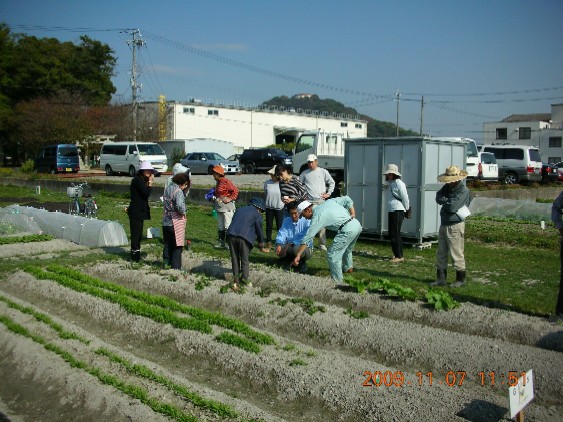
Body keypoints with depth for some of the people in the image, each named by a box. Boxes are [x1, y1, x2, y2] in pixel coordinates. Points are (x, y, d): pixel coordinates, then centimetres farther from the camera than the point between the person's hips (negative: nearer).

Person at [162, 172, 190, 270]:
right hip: (176, 222, -7)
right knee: (177, 246, 5)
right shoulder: (178, 191, -18)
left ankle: (166, 263, 26)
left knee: (167, 244, 19)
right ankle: (176, 267, 9)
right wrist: (183, 212, -11)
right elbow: (180, 206, -31)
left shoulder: (167, 189, 7)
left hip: (166, 221, 7)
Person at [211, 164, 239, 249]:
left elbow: (235, 191, -18)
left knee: (227, 226, -8)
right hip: (219, 206, 10)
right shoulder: (218, 182, 11)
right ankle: (221, 242, 23)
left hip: (227, 206, -10)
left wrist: (230, 199, -19)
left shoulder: (226, 181, -15)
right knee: (220, 226, 15)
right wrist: (214, 197, 11)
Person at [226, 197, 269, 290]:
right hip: (244, 237, -4)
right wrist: (262, 247, 25)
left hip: (231, 235, 5)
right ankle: (244, 280, 11)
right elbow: (259, 231, 12)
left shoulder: (240, 209, 26)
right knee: (245, 260, 9)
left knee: (235, 259, 14)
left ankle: (236, 280, 17)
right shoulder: (257, 215, 9)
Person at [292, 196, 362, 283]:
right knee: (346, 249, 33)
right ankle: (348, 268, 55)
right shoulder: (328, 202, 16)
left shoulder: (317, 217, -5)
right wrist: (353, 215, 15)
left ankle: (337, 281, 4)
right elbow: (347, 199, 16)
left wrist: (298, 256, -6)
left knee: (332, 256, -1)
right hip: (357, 224, 9)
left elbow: (307, 238, -8)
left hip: (347, 229, -9)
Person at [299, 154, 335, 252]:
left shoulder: (323, 172, 8)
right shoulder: (304, 173, 8)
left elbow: (332, 183, 16)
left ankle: (322, 244, 6)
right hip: (309, 202, 0)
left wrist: (328, 193, 8)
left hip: (321, 201, 0)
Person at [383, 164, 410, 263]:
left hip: (398, 211, -9)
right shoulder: (389, 183, 14)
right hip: (391, 211, 9)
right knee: (391, 234, 11)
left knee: (395, 234, -8)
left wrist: (406, 209, -4)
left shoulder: (399, 183, -13)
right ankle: (396, 254, 20)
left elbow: (405, 198, -12)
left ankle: (400, 256, -3)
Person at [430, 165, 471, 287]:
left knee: (457, 254, -1)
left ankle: (460, 279, 11)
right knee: (441, 254, 11)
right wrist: (447, 201, -14)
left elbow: (452, 206, -22)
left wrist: (444, 201, -5)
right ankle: (441, 279, 19)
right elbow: (438, 198, 2)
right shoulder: (448, 187, 12)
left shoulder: (463, 190, -14)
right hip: (444, 225, 8)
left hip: (455, 226, -8)